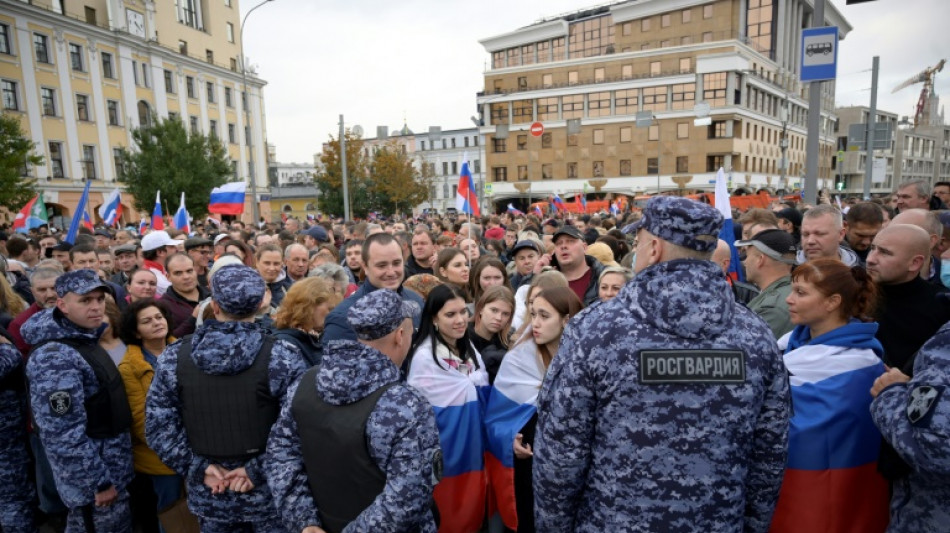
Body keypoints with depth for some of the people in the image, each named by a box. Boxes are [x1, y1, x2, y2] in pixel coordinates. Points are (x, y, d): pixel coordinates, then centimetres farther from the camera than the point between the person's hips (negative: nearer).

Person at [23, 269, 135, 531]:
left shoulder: (85, 338, 5)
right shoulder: (55, 358, -25)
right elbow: (63, 435, -26)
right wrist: (99, 483, -21)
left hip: (111, 462, 9)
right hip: (91, 478, -9)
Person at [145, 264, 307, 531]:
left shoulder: (174, 357, -5)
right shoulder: (282, 357, -16)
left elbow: (158, 427, -3)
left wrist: (199, 468, -3)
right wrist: (258, 470, -13)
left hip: (209, 492, 3)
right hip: (269, 490, -2)